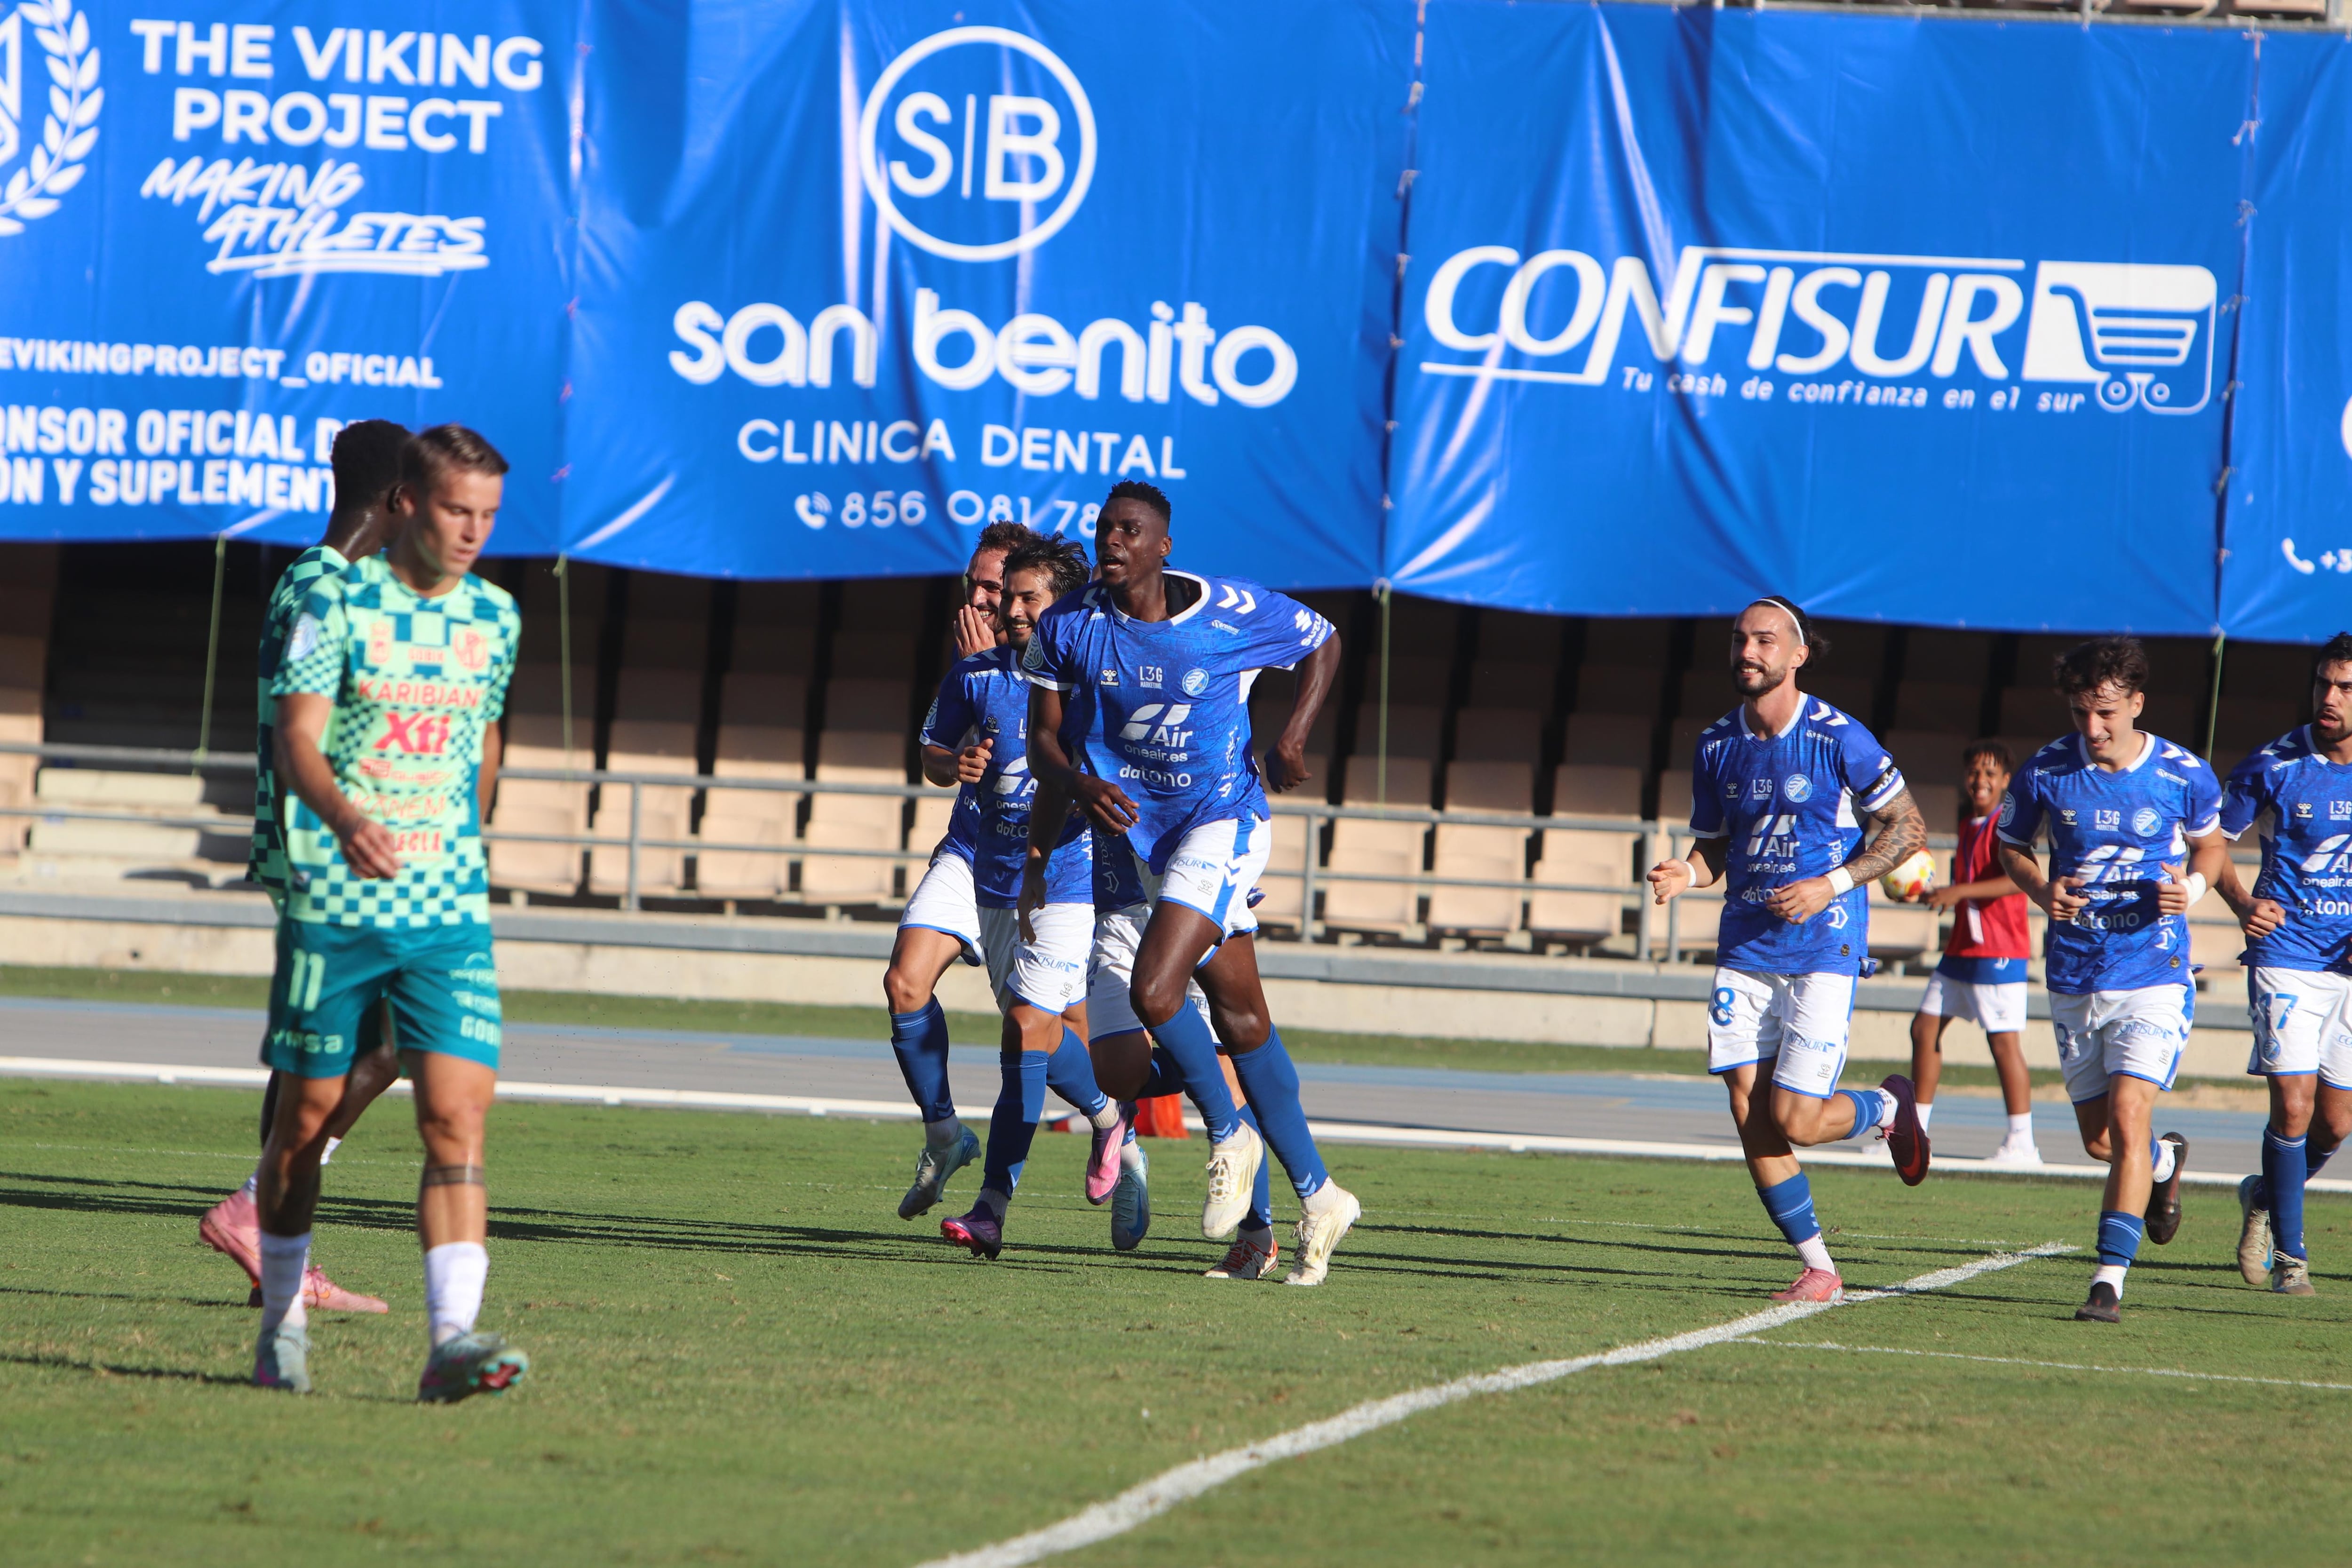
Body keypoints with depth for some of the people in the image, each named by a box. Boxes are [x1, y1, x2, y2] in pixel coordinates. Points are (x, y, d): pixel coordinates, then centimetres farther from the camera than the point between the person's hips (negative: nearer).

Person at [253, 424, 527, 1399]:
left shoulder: (495, 617, 9)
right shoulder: (338, 602, -5)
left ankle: (454, 1339, -20)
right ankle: (282, 1327, 23)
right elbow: (297, 739, -15)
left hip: (449, 912, 3)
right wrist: (347, 820, -33)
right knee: (307, 1116, 6)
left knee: (458, 1114, -13)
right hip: (333, 904, -3)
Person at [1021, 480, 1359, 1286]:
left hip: (1224, 819, -5)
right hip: (1143, 829, 5)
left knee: (1154, 990, -22)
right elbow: (1045, 738, 1)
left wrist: (1294, 736, -9)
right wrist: (1078, 786, -20)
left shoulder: (1233, 610, -13)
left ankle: (1229, 1135, 2)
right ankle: (1318, 1197, 18)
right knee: (1240, 1017, 9)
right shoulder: (1068, 629, -5)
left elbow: (1322, 643, 4)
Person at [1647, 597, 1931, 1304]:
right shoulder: (1716, 746, 6)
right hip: (1745, 948, 5)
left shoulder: (1839, 740, -10)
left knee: (1792, 1120, -10)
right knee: (1751, 1119, -2)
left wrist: (1832, 886, -15)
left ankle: (1887, 1107, 24)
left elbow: (1908, 829, -4)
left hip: (1824, 952, -5)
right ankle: (1818, 1268, 10)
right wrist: (1687, 874, -8)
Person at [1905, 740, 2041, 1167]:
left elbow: (2020, 879, -24)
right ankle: (1915, 1132, 15)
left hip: (1998, 951, -9)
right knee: (1925, 1028, 8)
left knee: (2004, 1040, -9)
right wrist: (1931, 894, 11)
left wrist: (1960, 892, -25)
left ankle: (2022, 1143, -6)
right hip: (1960, 949, 9)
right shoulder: (1968, 825, 17)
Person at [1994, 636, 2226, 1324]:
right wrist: (2041, 891, -8)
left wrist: (2193, 886, -9)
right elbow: (2011, 846, 13)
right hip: (2074, 980, 3)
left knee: (2127, 1118, -18)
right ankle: (2166, 1163, 46)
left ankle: (2111, 1279, -14)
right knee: (2099, 1140, 11)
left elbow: (2211, 843, 13)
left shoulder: (2184, 775, -6)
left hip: (2154, 978, -3)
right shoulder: (2047, 772, -4)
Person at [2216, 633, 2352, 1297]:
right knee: (2293, 1105, -12)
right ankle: (2289, 1253, 2)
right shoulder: (2274, 766, -5)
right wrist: (2243, 905, -12)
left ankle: (2267, 1198, 36)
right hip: (2287, 951, -2)